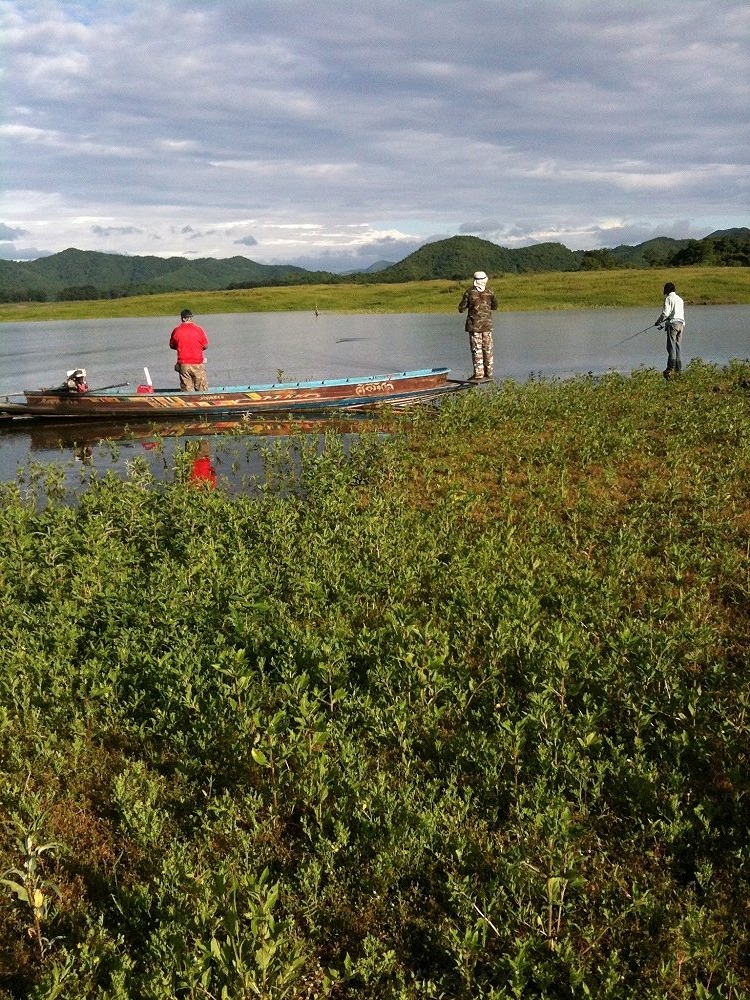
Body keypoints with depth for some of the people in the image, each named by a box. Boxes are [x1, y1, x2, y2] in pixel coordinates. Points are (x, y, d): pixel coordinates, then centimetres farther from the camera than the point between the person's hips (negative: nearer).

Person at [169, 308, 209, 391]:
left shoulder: (176, 331, -1)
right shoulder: (198, 329, -6)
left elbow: (172, 346, 10)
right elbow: (205, 345, 0)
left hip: (183, 365, 1)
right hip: (197, 364, -1)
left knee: (186, 389, 6)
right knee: (202, 389, 5)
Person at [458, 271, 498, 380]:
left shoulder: (469, 292, -9)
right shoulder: (490, 292, -1)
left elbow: (461, 309, -5)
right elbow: (495, 306, 12)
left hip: (474, 326, -3)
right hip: (487, 325, 3)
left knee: (476, 350, -1)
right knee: (488, 349, 11)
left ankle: (478, 374, -4)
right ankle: (488, 373, 14)